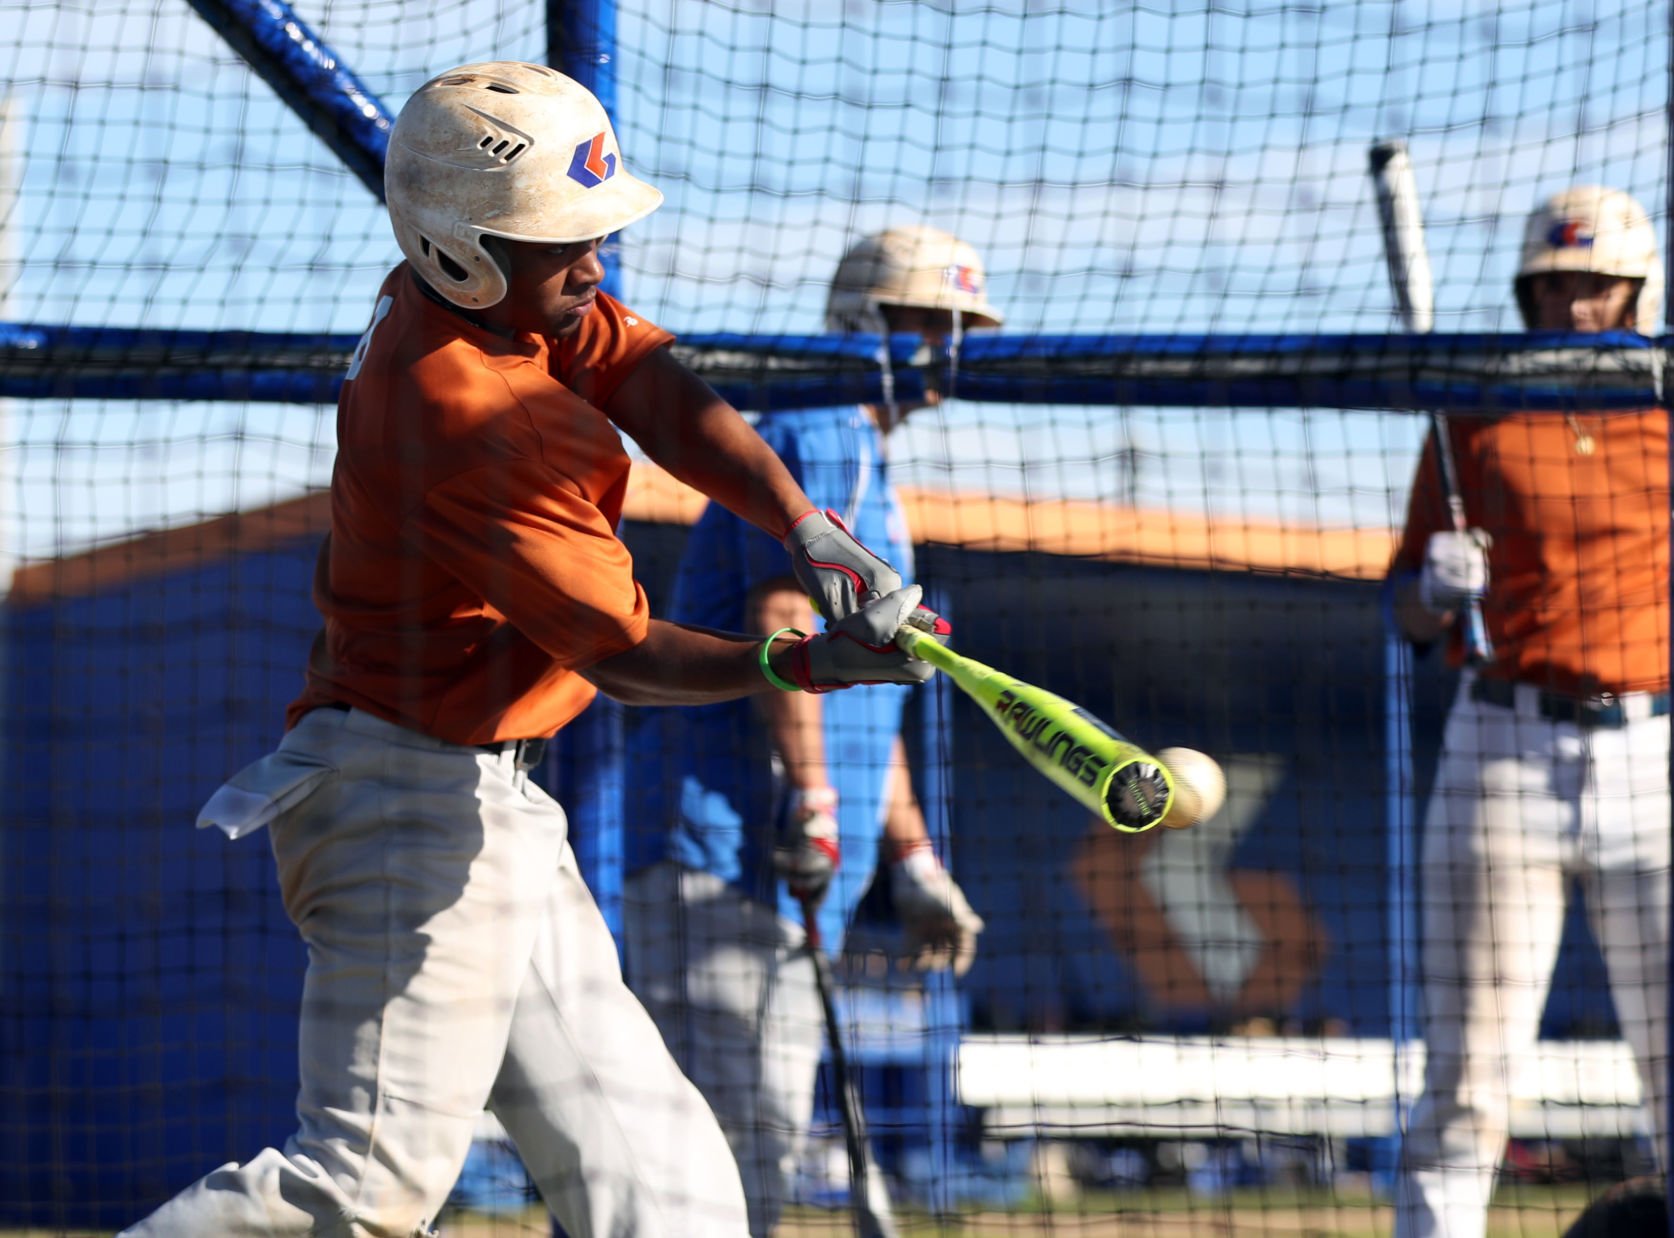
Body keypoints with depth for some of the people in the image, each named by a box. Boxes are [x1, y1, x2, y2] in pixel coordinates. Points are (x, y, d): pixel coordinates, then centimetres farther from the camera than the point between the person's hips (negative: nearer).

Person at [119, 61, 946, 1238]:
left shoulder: (452, 298, 2)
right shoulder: (475, 425, -24)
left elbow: (660, 395, -7)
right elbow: (622, 653, -19)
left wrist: (805, 528, -21)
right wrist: (809, 664, -26)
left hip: (492, 810, 11)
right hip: (417, 809, -11)